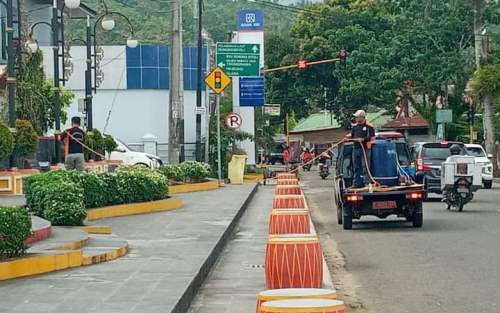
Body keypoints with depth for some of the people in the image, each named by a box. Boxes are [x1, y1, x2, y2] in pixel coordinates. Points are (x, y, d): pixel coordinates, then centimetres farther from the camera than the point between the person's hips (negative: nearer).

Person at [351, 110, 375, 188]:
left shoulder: (369, 126, -5)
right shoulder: (355, 126, 15)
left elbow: (372, 137, -11)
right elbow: (352, 137, 20)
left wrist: (362, 139, -19)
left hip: (365, 149, -6)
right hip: (356, 149, 6)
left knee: (365, 167, -5)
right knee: (357, 167, 9)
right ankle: (356, 183, 14)